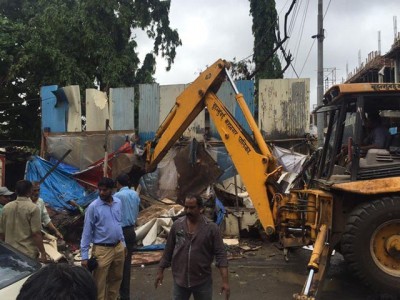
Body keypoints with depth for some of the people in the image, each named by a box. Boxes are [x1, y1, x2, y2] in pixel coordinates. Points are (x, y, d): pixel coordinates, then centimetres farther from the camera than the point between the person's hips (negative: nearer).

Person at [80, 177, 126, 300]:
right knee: (99, 283, 5)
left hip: (118, 247, 5)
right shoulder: (93, 207, -15)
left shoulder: (118, 202, 1)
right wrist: (84, 255, -13)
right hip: (102, 250, -5)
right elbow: (87, 231, -11)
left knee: (116, 278, 21)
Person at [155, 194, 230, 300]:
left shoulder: (211, 228, -10)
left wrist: (225, 281, -16)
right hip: (179, 280, 2)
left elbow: (220, 254, -11)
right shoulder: (177, 225, -2)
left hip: (203, 282, -2)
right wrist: (160, 271, 9)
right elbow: (168, 250, 7)